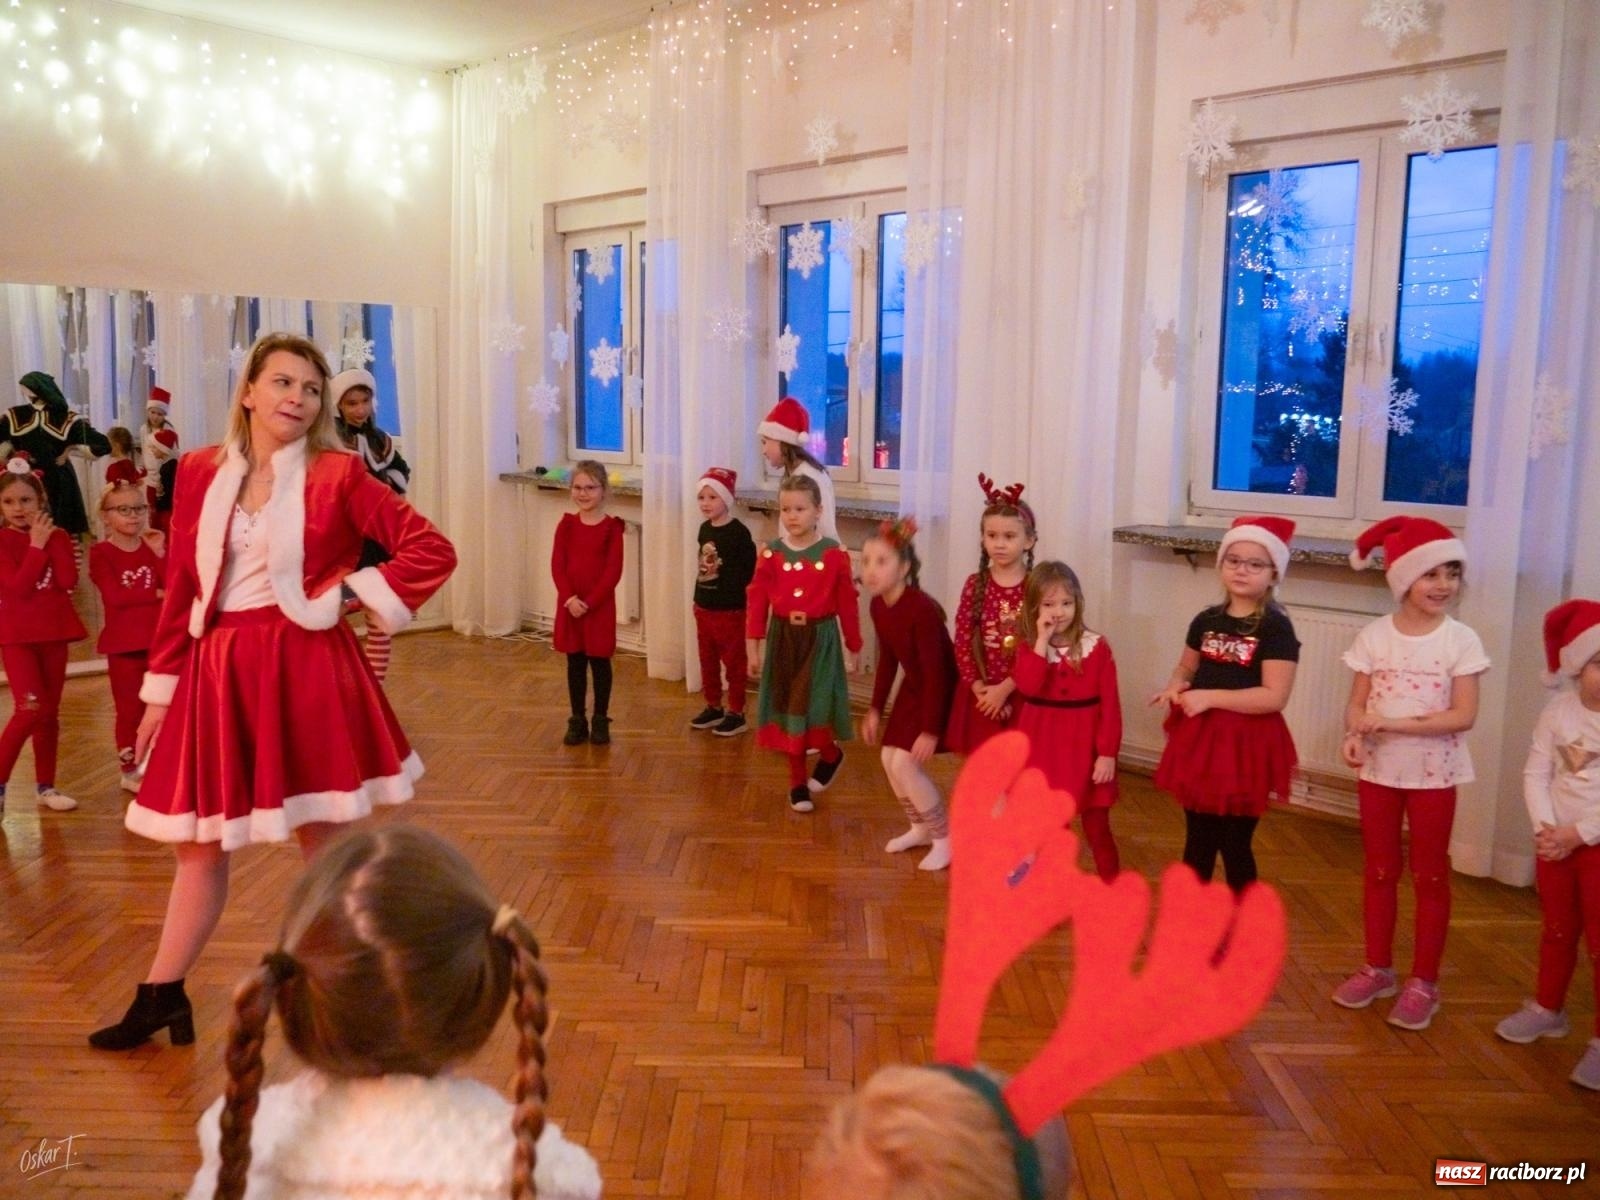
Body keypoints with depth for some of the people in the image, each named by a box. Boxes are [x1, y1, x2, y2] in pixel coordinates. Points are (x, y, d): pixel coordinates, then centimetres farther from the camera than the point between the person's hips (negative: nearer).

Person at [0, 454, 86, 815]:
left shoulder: (57, 537, 6)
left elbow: (69, 580, -9)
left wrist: (52, 541, -11)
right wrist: (36, 545, -16)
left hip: (54, 633, 4)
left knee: (50, 713, 10)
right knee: (31, 709, -16)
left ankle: (45, 786, 20)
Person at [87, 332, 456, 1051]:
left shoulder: (337, 474, -3)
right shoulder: (200, 472, 6)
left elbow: (432, 549, -5)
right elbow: (179, 588, 8)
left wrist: (353, 594, -10)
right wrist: (161, 687, 8)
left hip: (308, 670, -3)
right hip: (215, 672, 4)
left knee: (324, 841, 5)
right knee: (198, 844, 14)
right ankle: (161, 996, 31)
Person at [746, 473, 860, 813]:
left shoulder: (834, 554, -7)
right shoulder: (771, 553, -2)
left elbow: (847, 603, -2)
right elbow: (757, 601, 0)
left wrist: (853, 648, 2)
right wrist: (753, 645, -3)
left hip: (820, 639, -2)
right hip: (783, 638, 3)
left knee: (815, 707, -8)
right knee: (787, 709, 9)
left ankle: (830, 753, 25)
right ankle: (798, 782, 22)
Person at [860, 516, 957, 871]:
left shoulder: (922, 608, -31)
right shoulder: (878, 606, -5)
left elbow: (936, 671, -28)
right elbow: (888, 659, 8)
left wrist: (930, 729, -26)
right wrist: (875, 709, 12)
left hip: (943, 691, -8)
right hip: (913, 687, 8)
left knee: (905, 761, -12)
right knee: (889, 758, 7)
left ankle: (945, 837, 7)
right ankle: (921, 828, 30)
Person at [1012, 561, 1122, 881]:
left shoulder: (1097, 646, -6)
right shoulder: (1029, 646, -2)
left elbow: (1110, 704, -6)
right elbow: (1028, 687, -21)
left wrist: (1108, 752, -10)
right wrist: (1043, 640, -21)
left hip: (1084, 745, -1)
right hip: (1044, 744, 2)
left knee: (1097, 827, 8)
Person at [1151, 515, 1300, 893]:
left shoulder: (1276, 628, -12)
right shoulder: (1206, 620, 5)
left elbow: (1274, 696, -20)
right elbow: (1186, 666, 20)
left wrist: (1210, 697, -22)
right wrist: (1175, 687, -3)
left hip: (1246, 745, -5)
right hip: (1200, 738, 5)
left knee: (1235, 845, 5)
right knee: (1198, 840, 16)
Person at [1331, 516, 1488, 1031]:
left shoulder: (1461, 640, -10)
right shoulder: (1374, 636, -4)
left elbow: (1464, 715, -15)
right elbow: (1357, 703, -3)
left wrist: (1395, 724, -22)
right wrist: (1354, 734, -24)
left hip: (1433, 773, -2)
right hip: (1379, 768, 2)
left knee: (1429, 877, 8)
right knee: (1379, 871, 13)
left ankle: (1424, 982, 19)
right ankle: (1378, 968, 28)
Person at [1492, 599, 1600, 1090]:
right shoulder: (1558, 710, -4)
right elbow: (1536, 773, -3)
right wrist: (1545, 827, -15)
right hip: (1555, 841, 4)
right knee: (1557, 931, 20)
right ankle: (1548, 1009, 36)